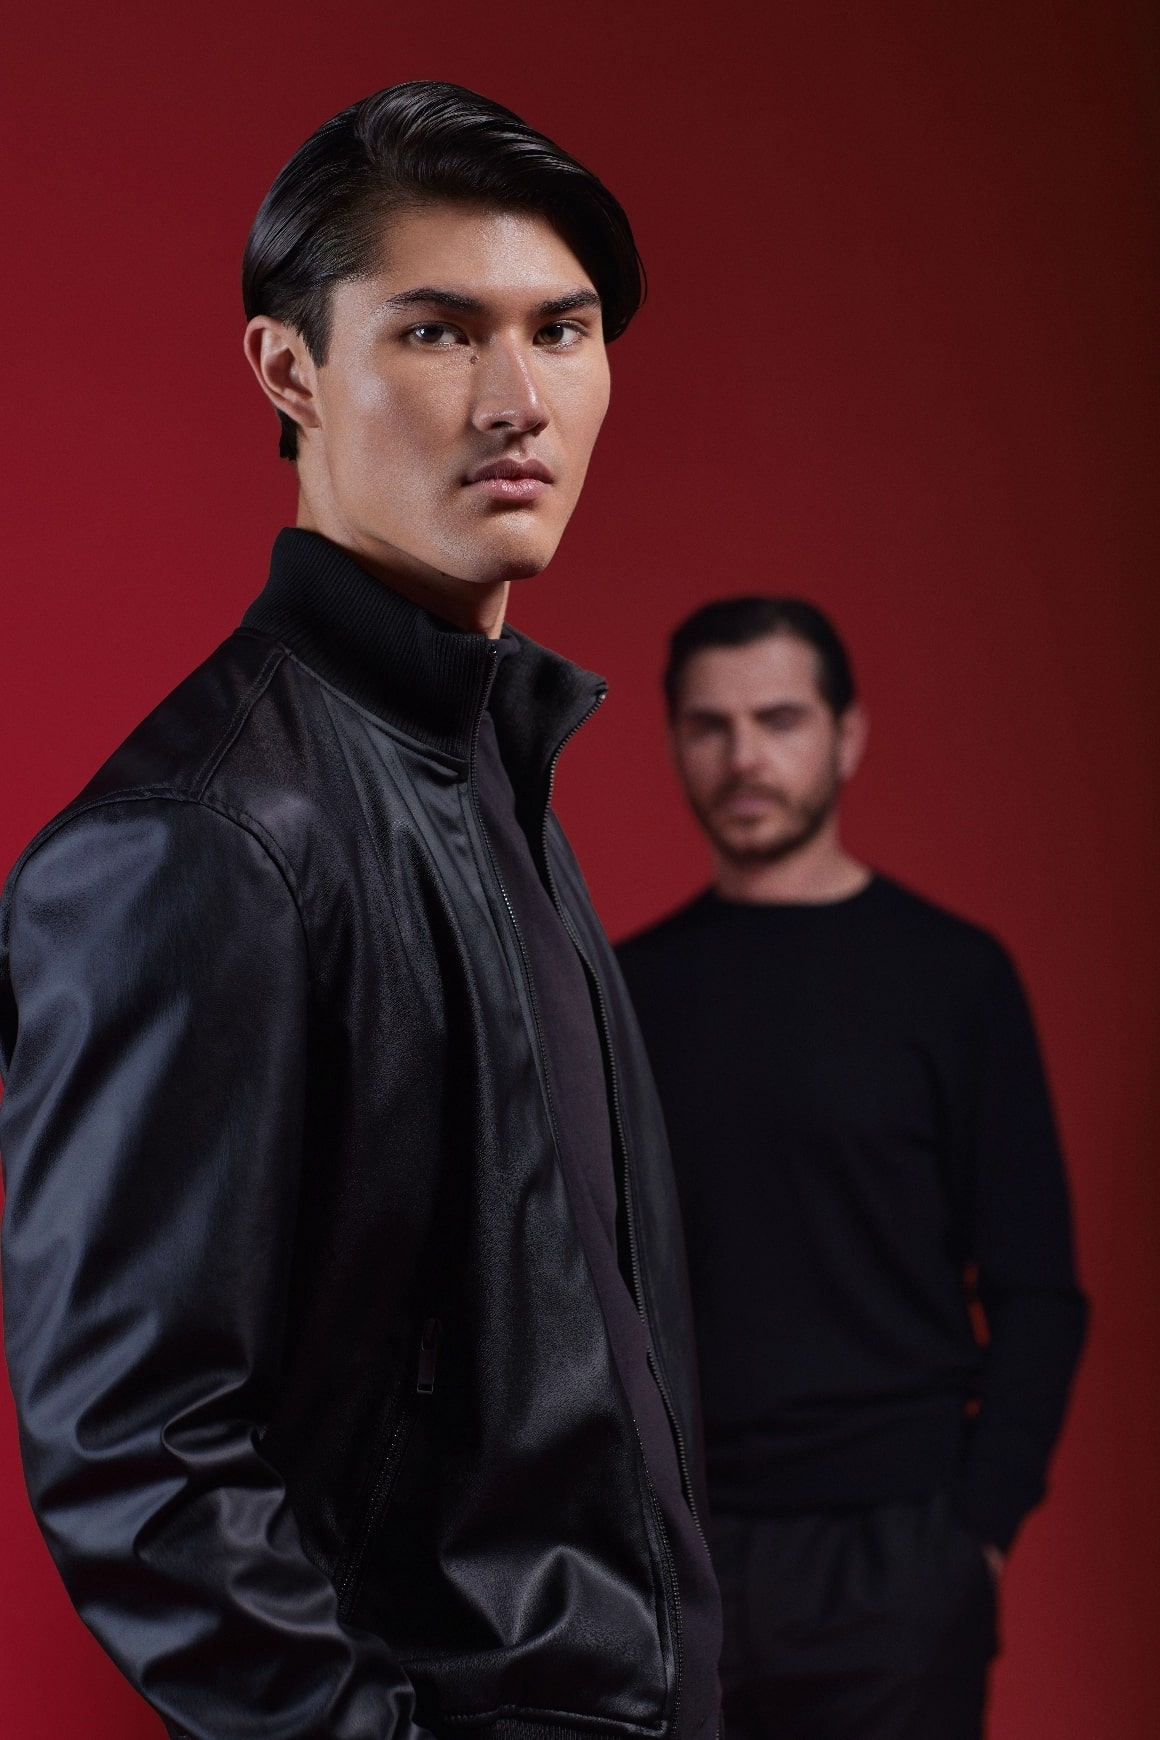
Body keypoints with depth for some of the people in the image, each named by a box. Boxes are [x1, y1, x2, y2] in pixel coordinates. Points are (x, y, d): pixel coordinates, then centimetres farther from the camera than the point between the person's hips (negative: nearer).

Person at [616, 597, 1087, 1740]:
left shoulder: (947, 976, -2)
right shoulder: (630, 992, 8)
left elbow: (1034, 1293, -3)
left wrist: (981, 1522, -10)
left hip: (889, 1556, -3)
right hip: (668, 1552, 3)